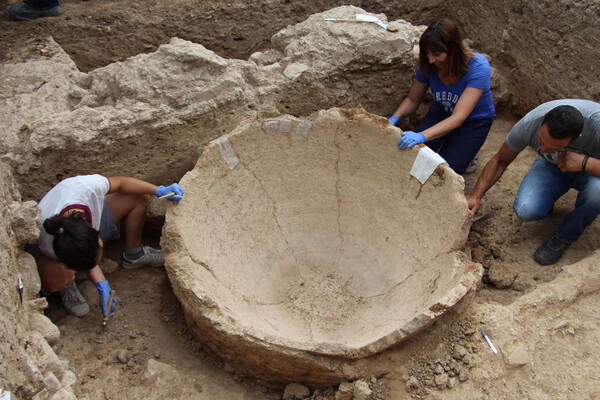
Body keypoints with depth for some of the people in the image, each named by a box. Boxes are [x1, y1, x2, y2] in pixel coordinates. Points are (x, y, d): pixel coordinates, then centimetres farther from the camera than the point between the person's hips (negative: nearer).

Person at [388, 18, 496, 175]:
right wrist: (395, 118, -29)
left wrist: (422, 136, -54)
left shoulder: (478, 67, -34)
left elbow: (459, 117, -40)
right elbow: (412, 100, -6)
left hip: (475, 120, -3)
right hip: (442, 112, 3)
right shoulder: (428, 65, -20)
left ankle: (468, 150, 12)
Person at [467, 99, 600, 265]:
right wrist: (475, 197, -15)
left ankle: (565, 236, -8)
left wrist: (585, 162, -46)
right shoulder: (528, 124, -28)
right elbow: (500, 160, -10)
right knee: (525, 210, -26)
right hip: (550, 165, 2)